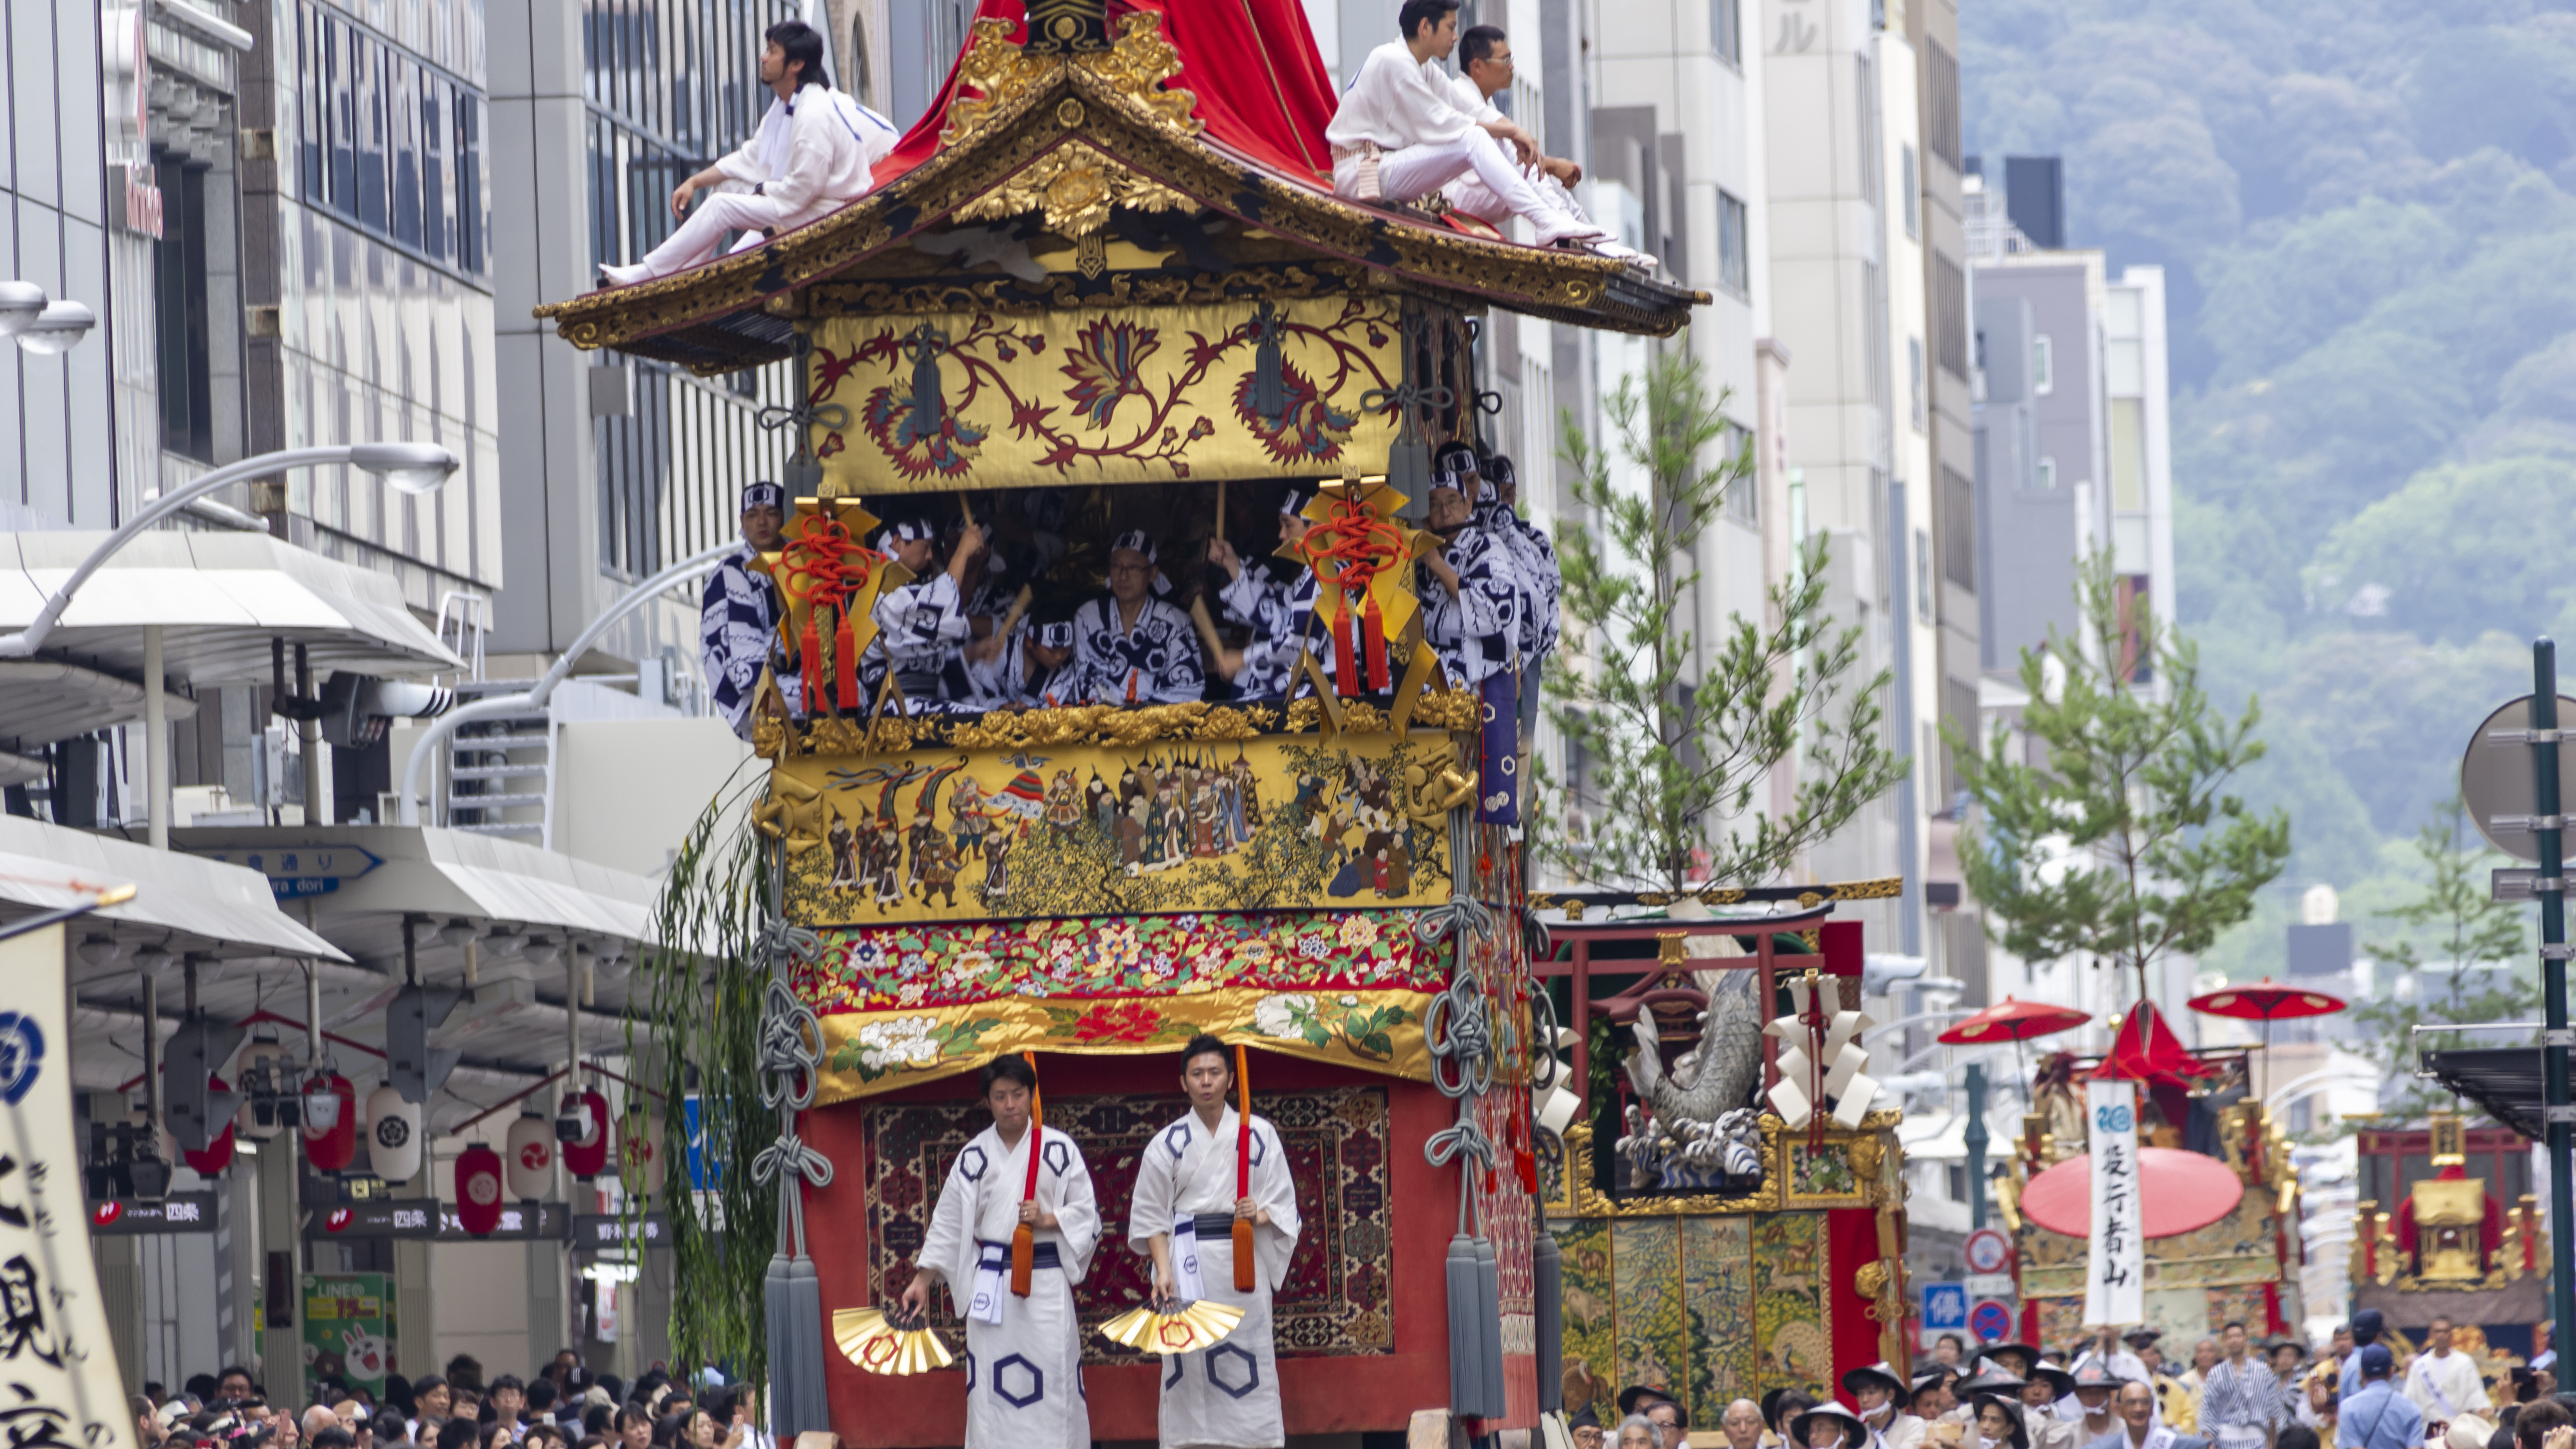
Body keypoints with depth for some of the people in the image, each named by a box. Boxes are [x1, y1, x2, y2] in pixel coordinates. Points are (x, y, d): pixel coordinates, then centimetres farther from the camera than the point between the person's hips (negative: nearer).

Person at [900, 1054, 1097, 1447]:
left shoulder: (1059, 1150, 1)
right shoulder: (974, 1157, 5)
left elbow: (1086, 1214, 5)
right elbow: (948, 1224, 8)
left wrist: (1048, 1220, -13)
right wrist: (923, 1280, 3)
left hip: (1046, 1280, -1)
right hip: (991, 1280, 1)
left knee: (1054, 1380, -2)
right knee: (992, 1382, -1)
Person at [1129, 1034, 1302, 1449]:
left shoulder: (1259, 1136, 8)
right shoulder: (1167, 1145, 6)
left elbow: (1284, 1203, 10)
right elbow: (1152, 1217, 5)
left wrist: (1260, 1215, -12)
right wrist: (1163, 1270, -8)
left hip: (1243, 1260, 0)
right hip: (1187, 1263, 0)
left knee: (1248, 1364, -3)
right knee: (1190, 1366, -5)